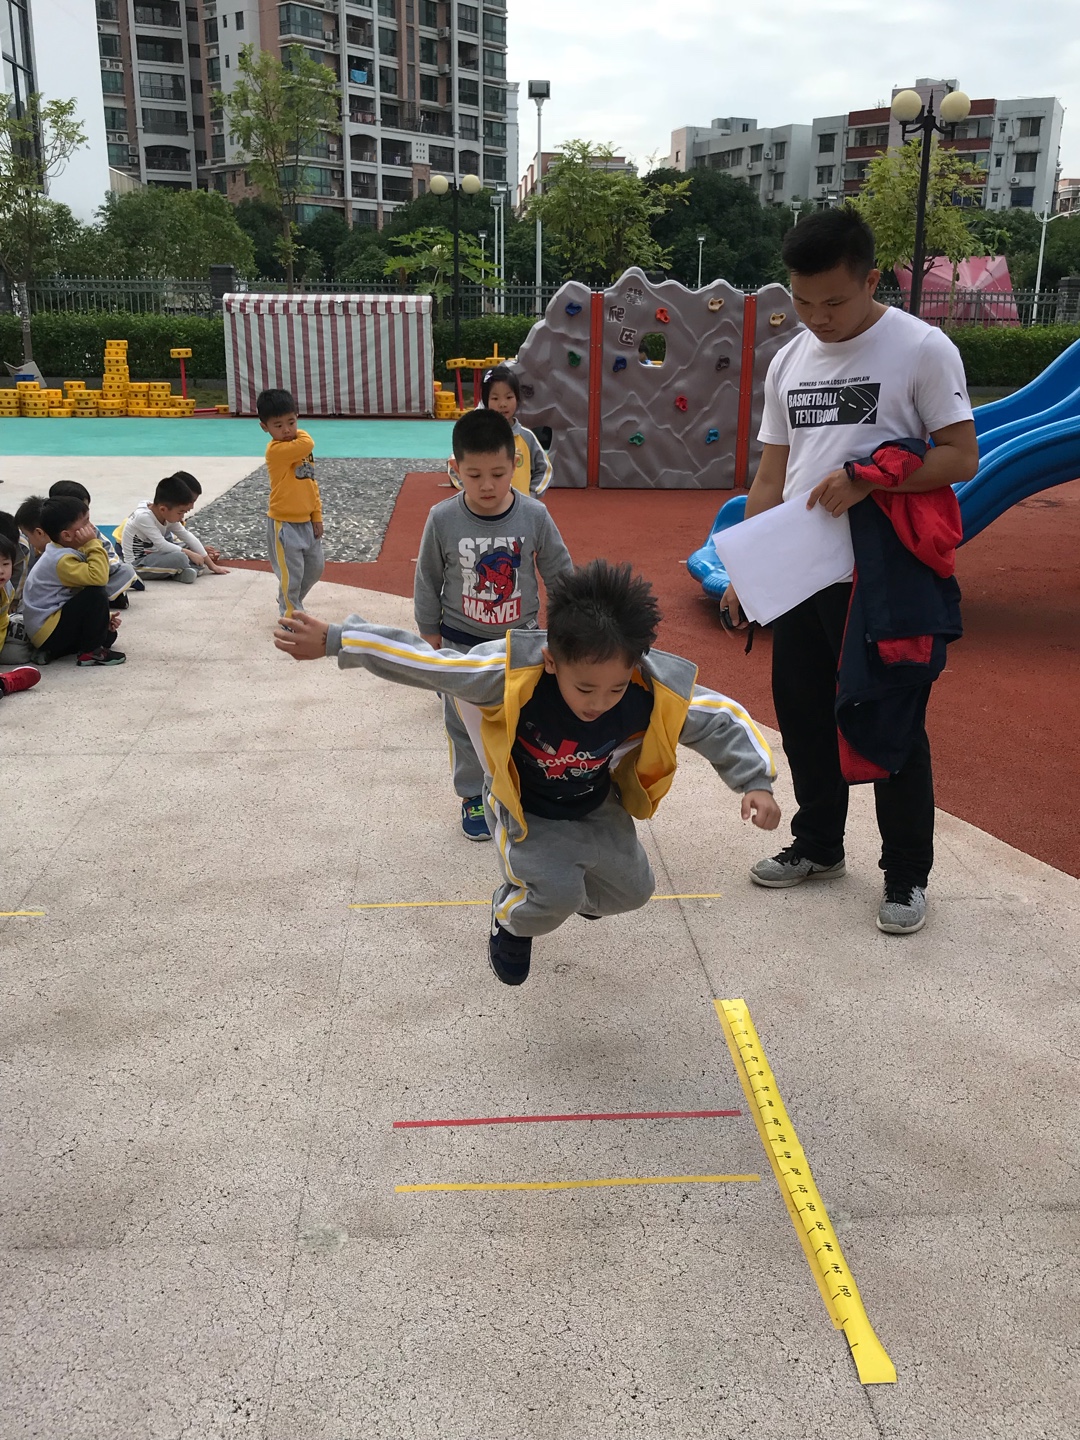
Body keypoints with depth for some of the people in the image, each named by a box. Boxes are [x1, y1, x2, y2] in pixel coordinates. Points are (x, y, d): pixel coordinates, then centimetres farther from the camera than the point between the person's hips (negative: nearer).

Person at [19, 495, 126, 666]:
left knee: (108, 635, 13)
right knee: (96, 593, -25)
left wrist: (102, 618, 5)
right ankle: (90, 652, -14)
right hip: (47, 631, -10)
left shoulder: (62, 551, 9)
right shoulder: (62, 560, -23)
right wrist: (94, 544, -27)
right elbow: (98, 577, -39)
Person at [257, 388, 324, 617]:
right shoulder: (276, 450, -19)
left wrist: (317, 516, 8)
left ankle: (289, 602, 40)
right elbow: (307, 443, -32)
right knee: (291, 575, 0)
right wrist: (299, 434, -9)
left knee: (315, 568, 19)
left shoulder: (301, 449, 7)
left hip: (306, 522, 8)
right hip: (284, 524, -8)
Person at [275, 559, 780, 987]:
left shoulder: (657, 697, -32)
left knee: (631, 889, 10)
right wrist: (333, 640, -25)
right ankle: (511, 921, 17)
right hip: (525, 808, -3)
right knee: (555, 896, -21)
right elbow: (419, 659, -29)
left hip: (597, 808, 4)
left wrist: (756, 783, -25)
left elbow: (722, 718, -14)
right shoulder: (511, 674, -39)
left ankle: (578, 890, 46)